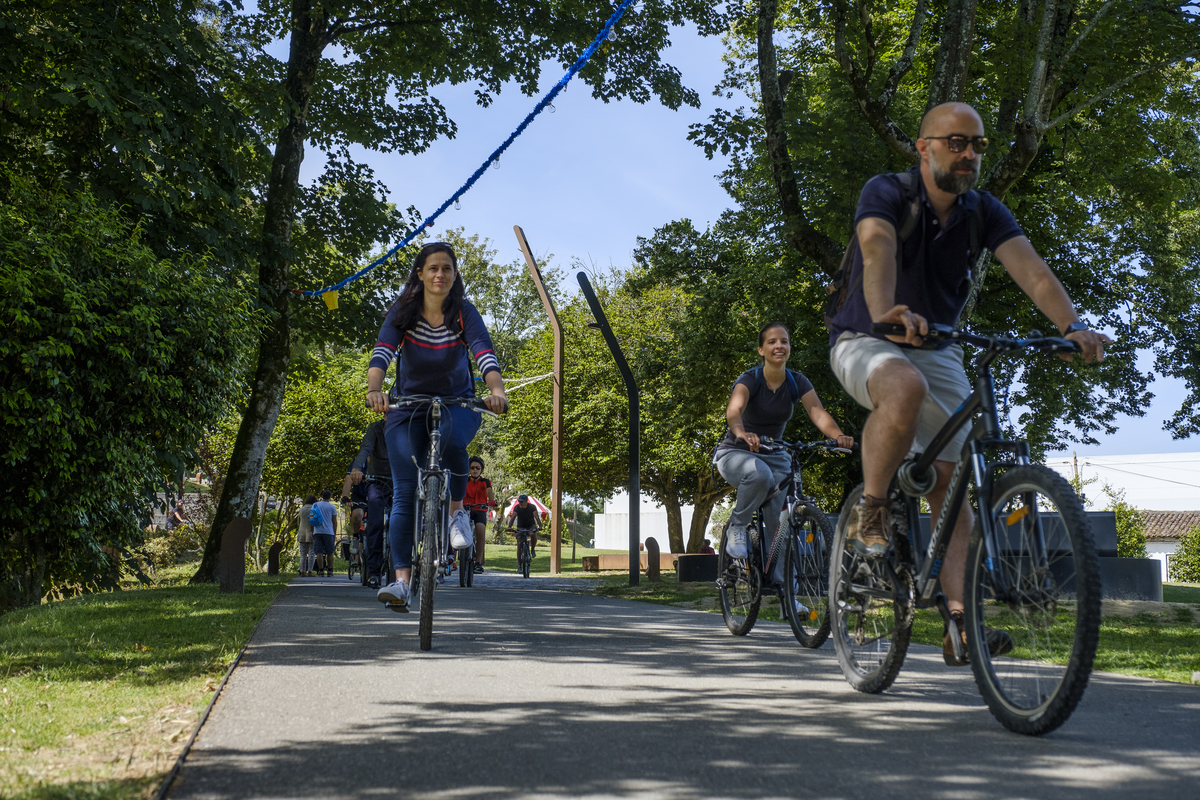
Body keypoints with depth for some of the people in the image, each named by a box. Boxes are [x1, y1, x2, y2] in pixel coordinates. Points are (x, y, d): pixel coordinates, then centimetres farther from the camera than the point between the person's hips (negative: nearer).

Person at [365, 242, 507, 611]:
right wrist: (374, 389, -44)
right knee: (404, 493, -9)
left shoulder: (465, 313, -12)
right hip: (409, 404, 1)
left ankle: (457, 510, -8)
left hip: (458, 402, -1)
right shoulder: (403, 311, -10)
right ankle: (402, 580, -8)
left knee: (451, 441, -36)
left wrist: (496, 389, -47)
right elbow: (382, 352, -24)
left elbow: (484, 352, -27)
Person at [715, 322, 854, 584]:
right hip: (736, 453, -4)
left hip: (775, 455, 4)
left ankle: (782, 583, 2)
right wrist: (742, 433, -62)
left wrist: (839, 435, -44)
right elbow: (734, 409, -38)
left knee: (780, 520, -11)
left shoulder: (798, 383, -6)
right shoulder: (749, 379, -18)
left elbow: (818, 412, -23)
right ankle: (738, 526, -15)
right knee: (759, 474, -39)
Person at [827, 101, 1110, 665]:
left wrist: (1072, 326, -38)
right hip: (866, 342, -5)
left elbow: (1028, 267, -19)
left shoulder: (984, 212, -3)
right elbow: (877, 247, -38)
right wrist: (886, 313, -59)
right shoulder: (886, 194, -16)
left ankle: (960, 622, -6)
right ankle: (870, 512, -20)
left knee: (951, 481, -5)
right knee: (906, 387, -40)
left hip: (936, 351, 5)